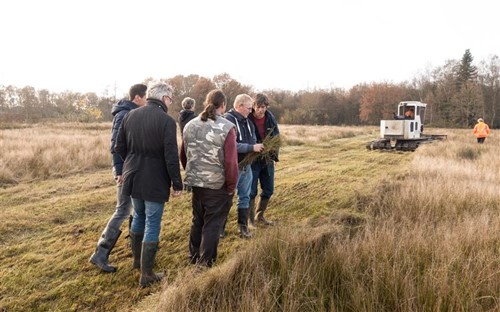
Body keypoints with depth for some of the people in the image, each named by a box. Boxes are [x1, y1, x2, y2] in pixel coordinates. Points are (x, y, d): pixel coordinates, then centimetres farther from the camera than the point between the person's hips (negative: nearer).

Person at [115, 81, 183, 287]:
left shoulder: (130, 115, 3)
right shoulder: (166, 121, -16)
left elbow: (119, 147, 8)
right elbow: (171, 157, -18)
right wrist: (177, 184, -9)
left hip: (132, 177, 6)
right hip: (155, 181, -6)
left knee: (139, 217, 24)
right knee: (152, 225, 4)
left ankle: (137, 259, 41)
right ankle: (146, 274, 13)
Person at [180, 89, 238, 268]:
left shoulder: (190, 125, 3)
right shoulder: (227, 127, -15)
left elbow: (183, 156, 10)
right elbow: (231, 162, -17)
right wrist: (231, 186, -5)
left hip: (195, 182, 6)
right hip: (217, 185, -5)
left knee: (197, 221, 21)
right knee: (212, 224, 8)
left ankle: (193, 257, 35)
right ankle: (205, 262, 16)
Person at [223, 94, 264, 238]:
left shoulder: (247, 121, 8)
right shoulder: (228, 120, -18)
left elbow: (252, 140, 15)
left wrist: (258, 147, -6)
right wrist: (252, 148, -24)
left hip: (246, 165, 8)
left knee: (245, 197, 15)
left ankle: (243, 226, 28)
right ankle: (220, 227, 22)